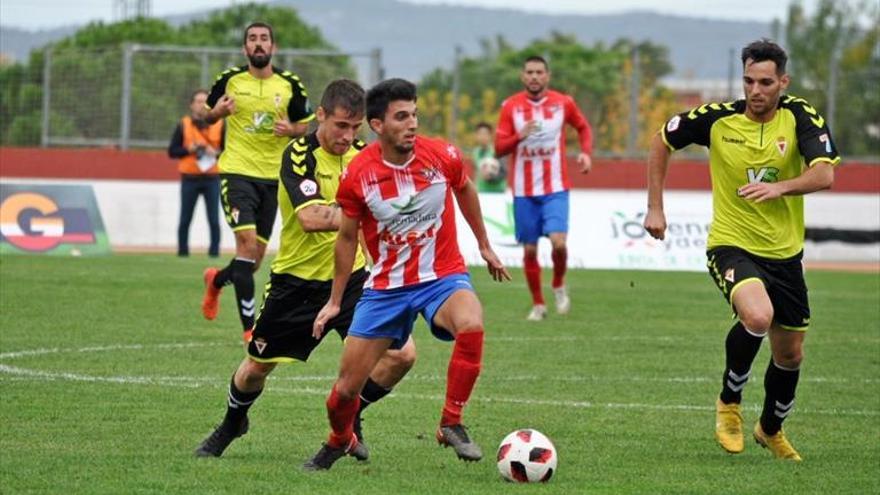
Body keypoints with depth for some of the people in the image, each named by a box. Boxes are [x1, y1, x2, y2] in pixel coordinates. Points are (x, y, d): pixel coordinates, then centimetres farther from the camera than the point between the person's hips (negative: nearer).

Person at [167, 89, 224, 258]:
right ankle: (182, 250, 10)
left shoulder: (219, 125, 7)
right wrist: (188, 150, -12)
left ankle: (215, 250, 2)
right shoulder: (183, 125, 6)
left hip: (212, 178, 0)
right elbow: (172, 151, 4)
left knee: (214, 219, -3)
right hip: (189, 178, 0)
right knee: (185, 218, 3)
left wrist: (216, 152, -11)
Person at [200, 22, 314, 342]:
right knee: (247, 241, -20)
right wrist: (218, 112, -13)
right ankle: (249, 326, -17)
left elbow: (303, 126, 12)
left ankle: (217, 280, 45)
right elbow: (206, 117, 10)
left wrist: (291, 130, -11)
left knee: (255, 260, 10)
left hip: (272, 177, 3)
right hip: (237, 171, -3)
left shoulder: (290, 85, 2)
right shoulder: (230, 80, -2)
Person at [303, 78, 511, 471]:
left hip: (442, 277, -1)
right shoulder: (358, 174, -12)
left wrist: (485, 247, 20)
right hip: (386, 287, 1)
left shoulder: (442, 156, -12)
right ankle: (339, 441, 37)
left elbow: (465, 190, 13)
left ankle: (451, 425, -17)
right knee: (347, 387, 1)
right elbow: (347, 237, 4)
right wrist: (335, 300, 8)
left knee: (471, 325, -35)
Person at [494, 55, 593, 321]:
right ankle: (538, 304, 19)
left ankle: (558, 285, 12)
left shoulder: (563, 103, 0)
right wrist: (520, 136, -20)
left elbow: (583, 127, 17)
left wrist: (586, 153, 0)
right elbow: (499, 148, -1)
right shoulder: (511, 106, -1)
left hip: (555, 188, -1)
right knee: (530, 249, 4)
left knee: (558, 242, -17)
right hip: (524, 191, 1)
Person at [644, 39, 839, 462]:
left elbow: (824, 174, -22)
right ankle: (728, 403, -8)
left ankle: (771, 428, 43)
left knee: (790, 355, 14)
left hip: (785, 253, 3)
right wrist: (655, 208, 3)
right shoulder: (718, 118, -9)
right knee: (757, 316, -33)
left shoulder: (800, 117, -9)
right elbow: (662, 142, 6)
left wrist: (779, 187, -39)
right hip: (732, 246, -3)